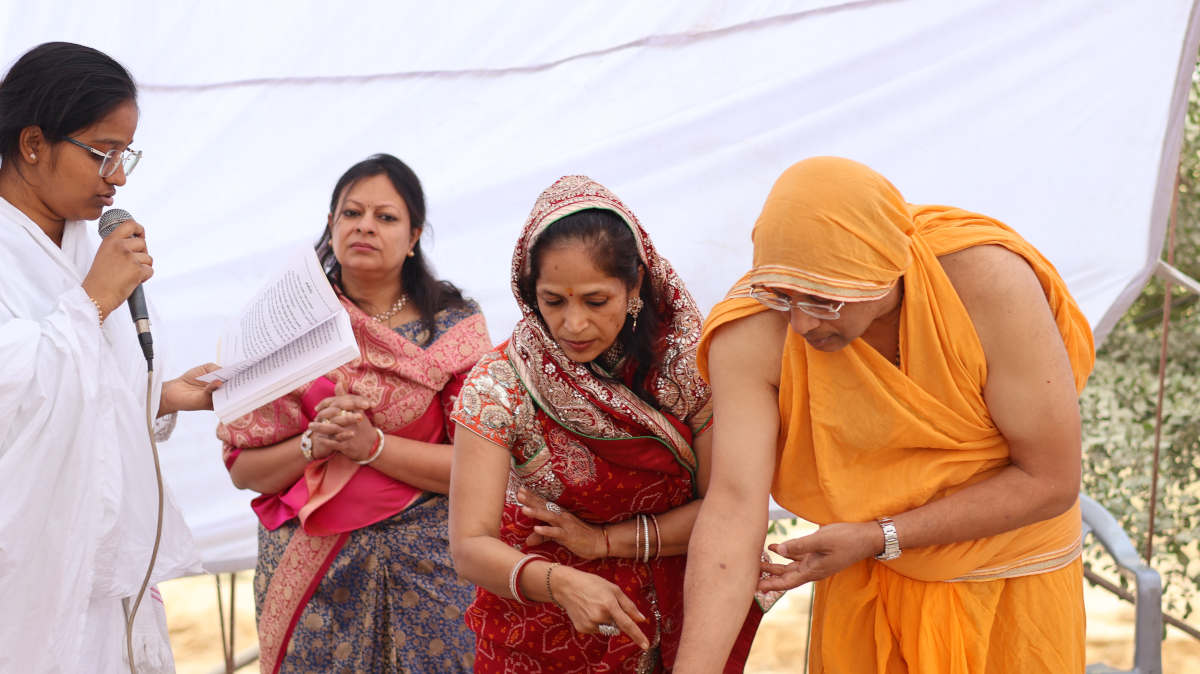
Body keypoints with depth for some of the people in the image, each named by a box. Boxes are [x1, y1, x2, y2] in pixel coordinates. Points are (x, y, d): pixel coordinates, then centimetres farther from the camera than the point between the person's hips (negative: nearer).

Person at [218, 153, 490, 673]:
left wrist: (371, 445, -17)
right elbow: (243, 468, 2)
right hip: (308, 567, 1)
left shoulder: (454, 326, 2)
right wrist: (313, 444, -16)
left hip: (424, 571, 0)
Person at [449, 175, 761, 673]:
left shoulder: (687, 365, -14)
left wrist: (605, 540, -18)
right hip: (541, 633, -2)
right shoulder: (498, 385, -20)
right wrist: (560, 582, -42)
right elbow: (470, 546, -24)